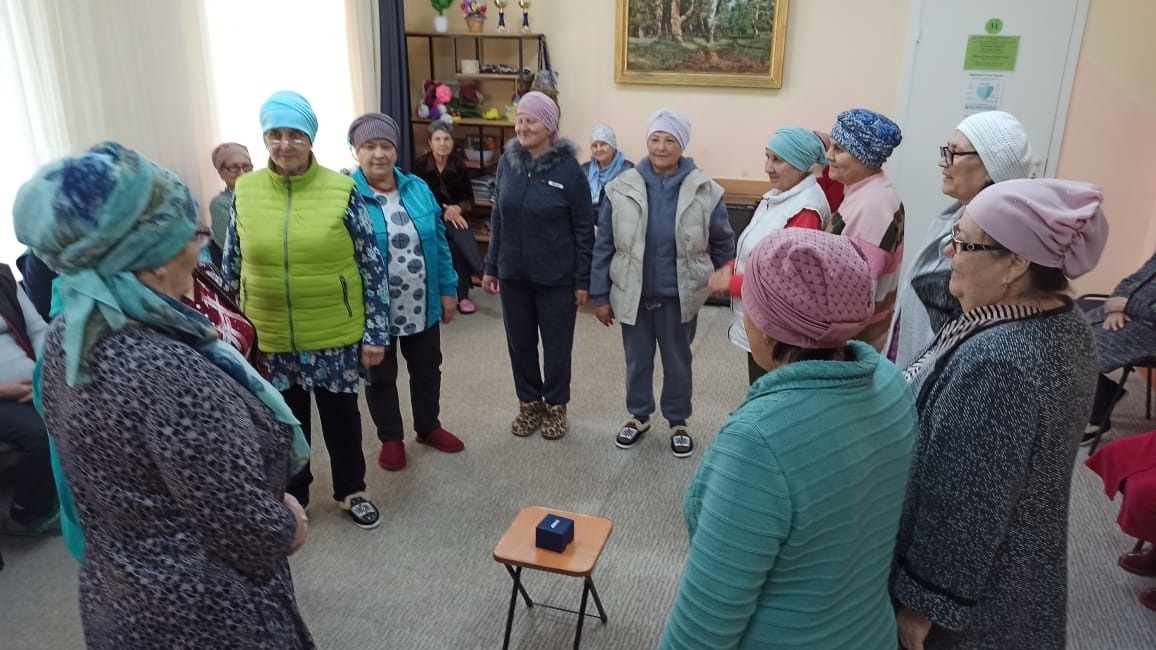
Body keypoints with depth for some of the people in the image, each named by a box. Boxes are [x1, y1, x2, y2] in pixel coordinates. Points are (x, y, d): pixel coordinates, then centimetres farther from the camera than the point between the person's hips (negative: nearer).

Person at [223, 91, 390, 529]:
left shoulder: (341, 191, -10)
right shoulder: (245, 191, -2)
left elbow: (372, 266, -7)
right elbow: (232, 266, 7)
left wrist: (375, 332, -8)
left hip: (335, 334, -2)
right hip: (271, 338, 2)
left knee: (341, 414, 14)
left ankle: (352, 492, 36)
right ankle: (291, 496, 39)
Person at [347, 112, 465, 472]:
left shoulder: (418, 189, 0)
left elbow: (439, 243, 5)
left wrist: (448, 290, 5)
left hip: (423, 307, 4)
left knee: (427, 370, 20)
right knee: (380, 376, 15)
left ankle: (428, 427, 42)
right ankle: (391, 438, 35)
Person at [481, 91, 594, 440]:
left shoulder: (569, 169, -12)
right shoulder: (508, 162, 0)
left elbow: (584, 228, -9)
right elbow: (497, 218, 8)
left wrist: (583, 279, -9)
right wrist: (491, 266, 8)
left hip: (556, 277, -4)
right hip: (513, 274, 4)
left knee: (556, 344, 10)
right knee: (519, 342, 14)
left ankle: (555, 406, 30)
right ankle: (529, 403, 34)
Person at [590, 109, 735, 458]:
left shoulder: (705, 191, -10)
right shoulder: (623, 188, -8)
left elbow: (723, 243, 2)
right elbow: (604, 245, -4)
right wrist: (600, 295, -3)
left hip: (679, 296, -1)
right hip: (633, 294, 1)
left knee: (678, 362, 16)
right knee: (637, 360, 18)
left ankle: (678, 421, 37)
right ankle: (638, 416, 40)